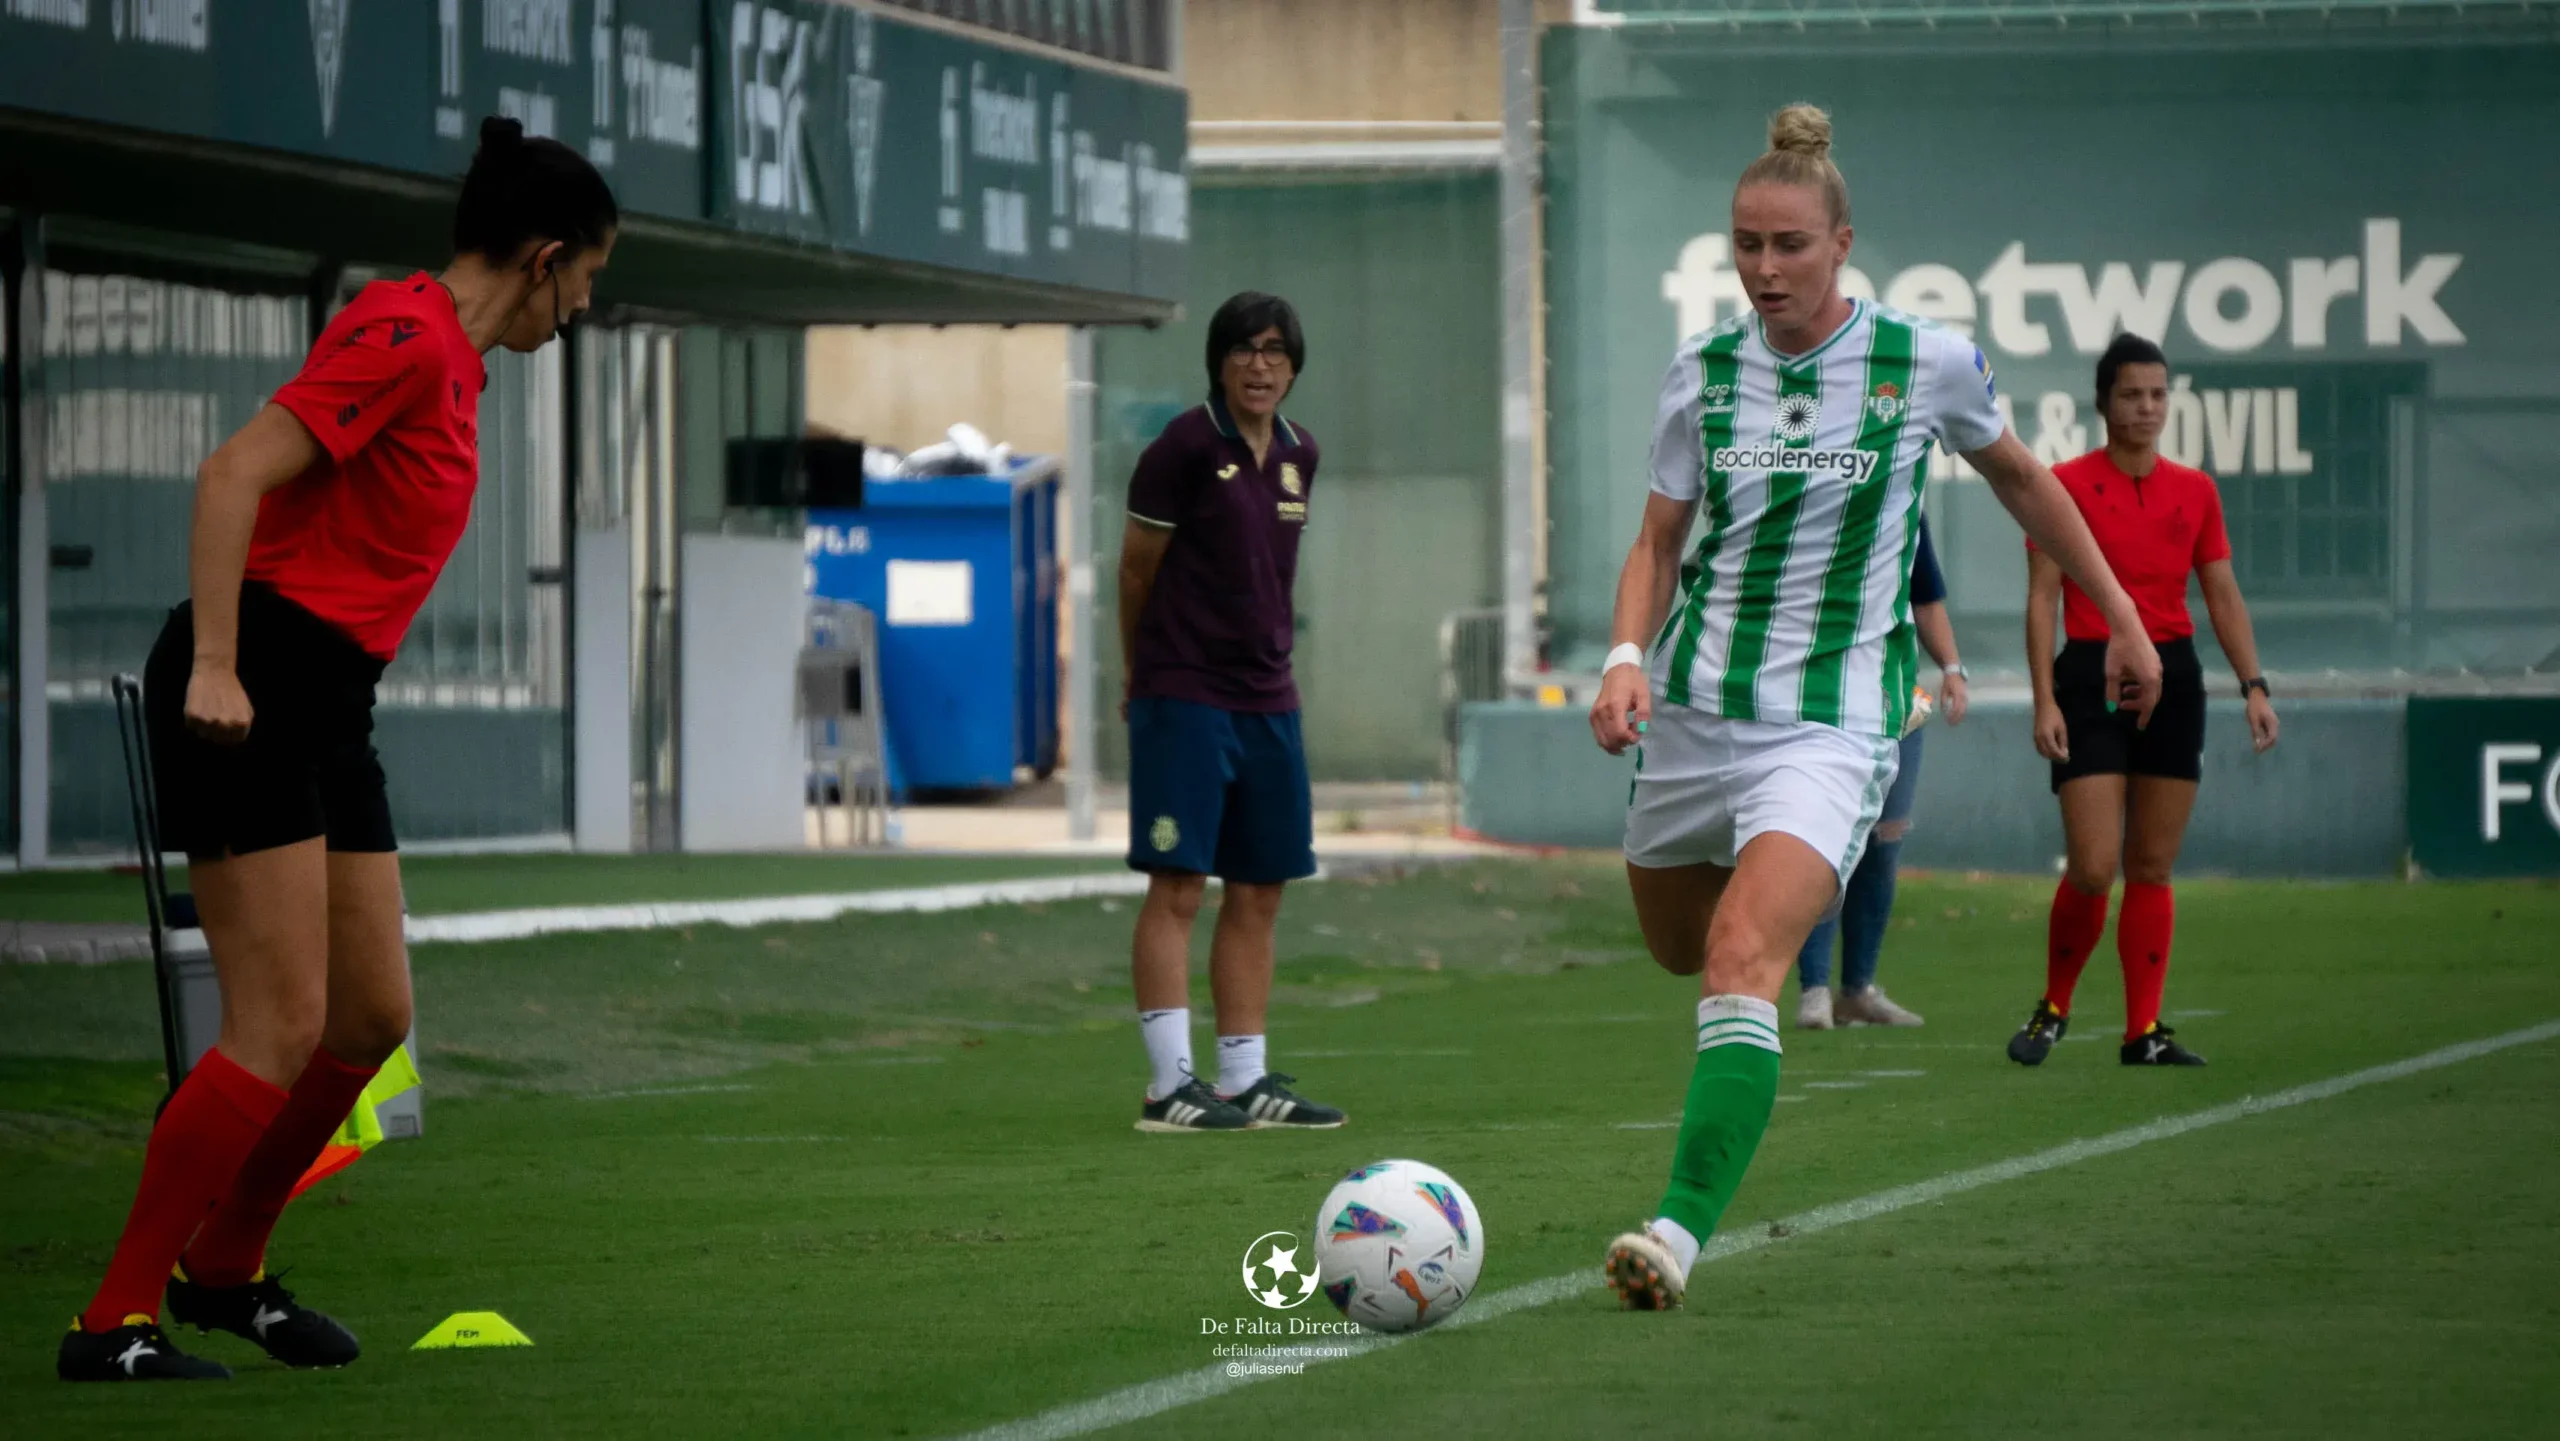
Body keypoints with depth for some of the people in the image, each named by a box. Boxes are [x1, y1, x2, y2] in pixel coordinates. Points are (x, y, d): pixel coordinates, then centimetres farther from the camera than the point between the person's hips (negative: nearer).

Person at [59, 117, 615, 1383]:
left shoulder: (449, 358, 15)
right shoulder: (405, 339, -14)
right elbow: (232, 475, -21)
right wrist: (212, 666, -26)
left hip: (325, 705, 10)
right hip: (248, 691, -10)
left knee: (373, 1016, 10)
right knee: (282, 1029, -12)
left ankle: (222, 1268, 25)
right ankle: (111, 1324, -7)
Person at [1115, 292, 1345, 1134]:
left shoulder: (1298, 455, 11)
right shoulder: (1186, 448, -8)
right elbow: (1137, 569, -1)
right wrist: (1143, 676, 8)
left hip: (1267, 700, 7)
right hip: (1184, 699, -7)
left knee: (1259, 894, 8)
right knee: (1177, 885, -8)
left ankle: (1246, 1080, 14)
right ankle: (1169, 1086, -9)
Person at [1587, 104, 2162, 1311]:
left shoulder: (1926, 362, -4)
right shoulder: (1702, 372, 1)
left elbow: (2018, 478, 14)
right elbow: (1658, 544, 7)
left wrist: (2121, 615, 20)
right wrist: (1628, 655, -12)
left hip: (1832, 723, -4)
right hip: (1693, 709, 4)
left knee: (1742, 957, -23)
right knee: (1678, 949, 17)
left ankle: (1684, 1228, -30)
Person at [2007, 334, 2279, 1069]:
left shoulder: (2195, 491, 9)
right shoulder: (2068, 484, -3)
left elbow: (2224, 597, 13)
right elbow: (2042, 598, -5)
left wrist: (2254, 686, 3)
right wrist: (2045, 700, -12)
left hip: (2173, 677, 4)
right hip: (2091, 675, -4)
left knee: (2153, 868, 4)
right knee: (2093, 869, -11)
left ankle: (2144, 1030, 8)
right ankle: (2052, 1009, 10)